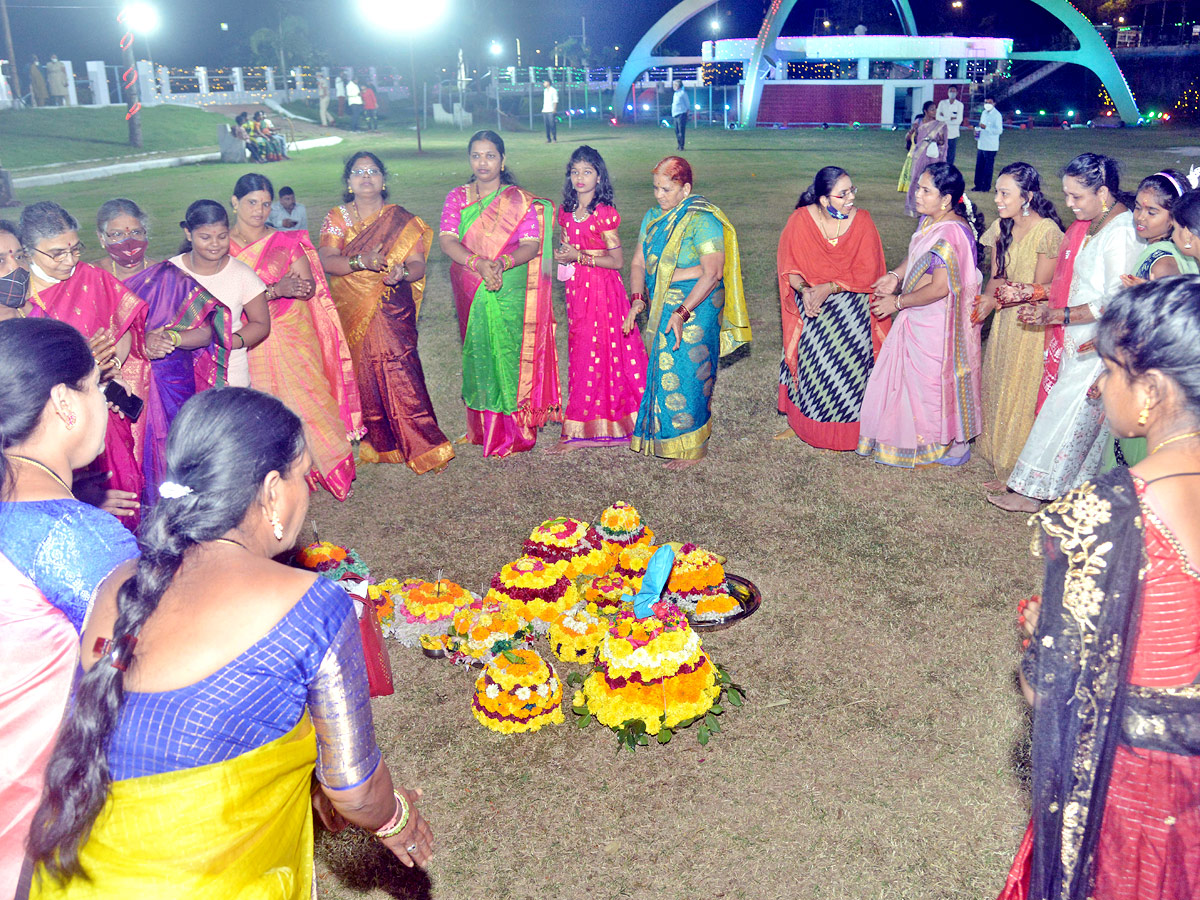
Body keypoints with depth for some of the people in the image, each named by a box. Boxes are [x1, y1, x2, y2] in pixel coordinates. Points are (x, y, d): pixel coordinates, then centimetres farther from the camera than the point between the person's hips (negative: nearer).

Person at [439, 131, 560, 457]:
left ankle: (513, 435, 6)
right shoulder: (457, 197, 8)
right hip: (471, 293, 3)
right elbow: (446, 240, -5)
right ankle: (483, 428, 20)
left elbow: (531, 244, -9)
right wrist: (479, 263, -22)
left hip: (511, 292, -3)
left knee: (509, 354, -4)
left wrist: (501, 263, -27)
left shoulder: (519, 200, 1)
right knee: (477, 354, 7)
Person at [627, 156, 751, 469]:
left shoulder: (703, 221, -14)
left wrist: (681, 314, -27)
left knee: (686, 375, -2)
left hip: (696, 307, -7)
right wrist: (638, 299, -9)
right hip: (659, 308, 7)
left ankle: (691, 446, 13)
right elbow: (638, 262, 9)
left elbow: (712, 273, -21)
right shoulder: (653, 218, 10)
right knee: (662, 371, 13)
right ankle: (660, 435, 29)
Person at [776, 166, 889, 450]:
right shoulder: (800, 220, -10)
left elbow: (867, 273, -11)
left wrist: (830, 287, -22)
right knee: (809, 361, 3)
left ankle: (850, 426, 19)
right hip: (812, 307, 0)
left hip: (852, 307, 0)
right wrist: (803, 290, -25)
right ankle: (800, 422, 22)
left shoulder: (862, 221, -10)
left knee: (851, 362, 1)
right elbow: (788, 267, -6)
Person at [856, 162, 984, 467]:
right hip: (919, 319, 9)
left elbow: (939, 288, -28)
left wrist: (898, 302, -18)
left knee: (938, 379, 7)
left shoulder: (950, 234, -28)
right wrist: (895, 276, -2)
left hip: (938, 323, -9)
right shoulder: (928, 220, 1)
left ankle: (953, 447, 27)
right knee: (913, 372, 20)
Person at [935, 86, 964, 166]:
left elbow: (959, 120, -8)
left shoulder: (959, 105, 2)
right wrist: (951, 118, -13)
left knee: (951, 157, 4)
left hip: (953, 134, -1)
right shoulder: (942, 103, 5)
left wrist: (944, 119, -8)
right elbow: (938, 117, -7)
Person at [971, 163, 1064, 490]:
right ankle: (998, 454, 33)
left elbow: (1042, 288, -16)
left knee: (1022, 395, 2)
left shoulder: (1047, 232, -19)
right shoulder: (1002, 227, 3)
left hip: (1033, 325, -7)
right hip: (1005, 320, 7)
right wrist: (986, 299, -15)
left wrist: (997, 299, -27)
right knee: (998, 385, 16)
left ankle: (1016, 471, 16)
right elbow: (997, 276, 5)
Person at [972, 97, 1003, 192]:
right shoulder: (984, 113, 13)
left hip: (991, 147, -7)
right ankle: (978, 185, 18)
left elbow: (999, 130, -18)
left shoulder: (997, 115, -10)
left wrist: (986, 127, -26)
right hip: (981, 145, 7)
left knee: (988, 167, 0)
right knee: (979, 166, 9)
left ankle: (986, 187, 8)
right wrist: (977, 131, 6)